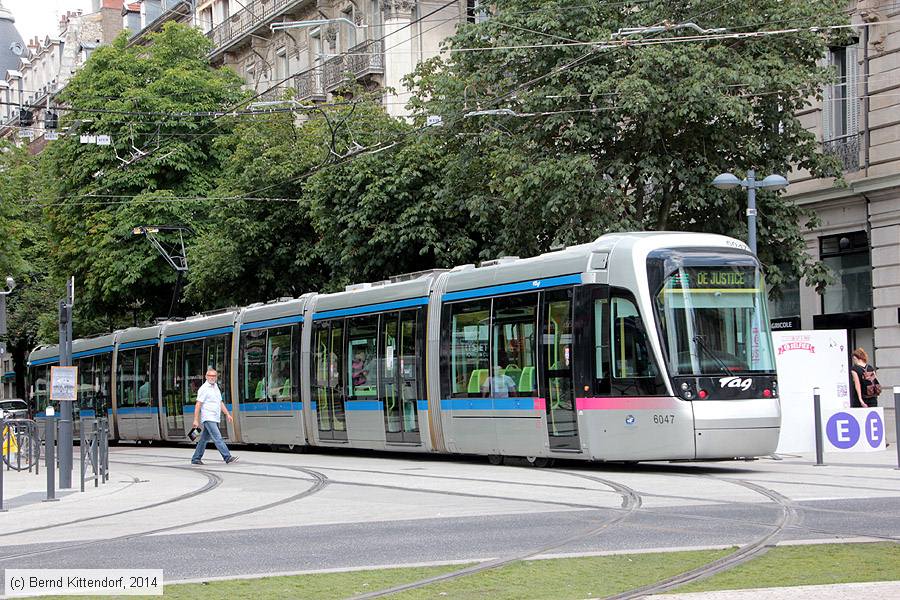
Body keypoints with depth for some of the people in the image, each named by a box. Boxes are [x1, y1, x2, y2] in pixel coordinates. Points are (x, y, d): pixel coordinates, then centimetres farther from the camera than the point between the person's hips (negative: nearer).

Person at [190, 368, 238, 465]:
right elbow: (198, 405, -11)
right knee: (218, 438, -14)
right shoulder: (204, 389, -8)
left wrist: (227, 414, 17)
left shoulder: (215, 387, 18)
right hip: (208, 418, -8)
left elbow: (220, 403, 25)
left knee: (204, 439, 12)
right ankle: (227, 458, -21)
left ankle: (195, 459, 19)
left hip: (215, 419, 8)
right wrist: (196, 420, -16)